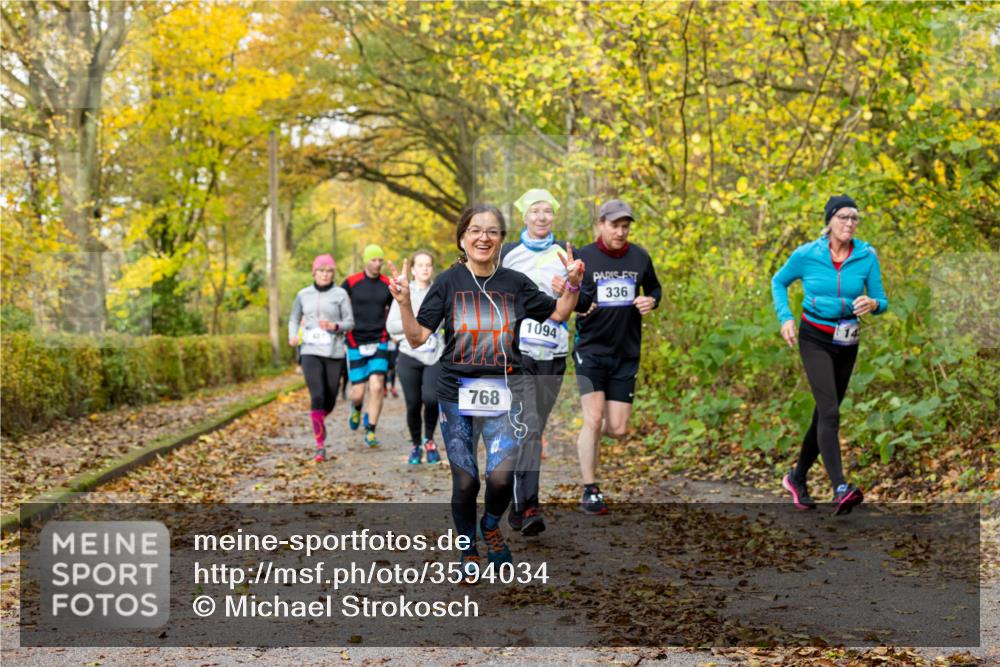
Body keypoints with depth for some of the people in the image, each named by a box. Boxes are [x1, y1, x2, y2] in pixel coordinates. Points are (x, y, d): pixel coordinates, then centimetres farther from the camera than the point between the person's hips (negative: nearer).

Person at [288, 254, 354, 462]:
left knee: (330, 401, 7)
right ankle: (320, 445, -12)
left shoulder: (340, 294, 1)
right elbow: (294, 318, 19)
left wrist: (335, 326, -20)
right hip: (310, 352, 0)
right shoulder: (303, 295, 8)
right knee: (317, 396, -17)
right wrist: (293, 336, 0)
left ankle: (319, 422, 43)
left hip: (334, 353, 0)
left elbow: (350, 323, 0)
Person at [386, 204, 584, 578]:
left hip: (504, 393, 1)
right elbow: (418, 337, -4)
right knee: (465, 481, 4)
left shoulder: (515, 284, 2)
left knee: (501, 477, -15)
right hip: (456, 393, 0)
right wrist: (404, 302, -19)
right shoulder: (448, 283, -2)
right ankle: (468, 551, 29)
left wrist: (573, 284, -1)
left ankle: (491, 525, 19)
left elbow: (557, 314, 16)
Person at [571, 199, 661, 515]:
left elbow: (654, 288, 18)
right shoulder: (582, 257, -6)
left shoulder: (640, 257, 2)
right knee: (593, 420, -12)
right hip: (591, 350, -3)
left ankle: (588, 437, 36)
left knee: (618, 429, 1)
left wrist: (651, 302, -5)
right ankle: (590, 492, -1)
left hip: (626, 355, 3)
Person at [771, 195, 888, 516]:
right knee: (829, 410, -19)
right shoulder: (807, 254, -9)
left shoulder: (867, 257, -4)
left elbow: (881, 301, 0)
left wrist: (872, 304, -23)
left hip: (847, 344, 4)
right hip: (814, 340, -4)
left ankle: (797, 478, 29)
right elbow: (778, 282, 8)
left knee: (825, 413, 12)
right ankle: (840, 489, -29)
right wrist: (785, 318, -5)